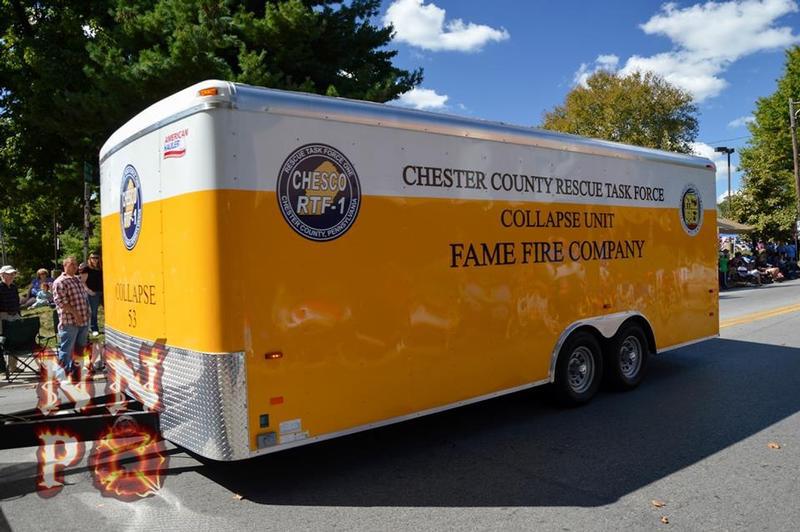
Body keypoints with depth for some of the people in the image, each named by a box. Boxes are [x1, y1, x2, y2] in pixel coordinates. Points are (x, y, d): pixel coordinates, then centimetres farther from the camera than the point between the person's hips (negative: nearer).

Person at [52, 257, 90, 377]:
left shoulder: (78, 279, 16)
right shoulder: (60, 282, -11)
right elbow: (61, 302, -18)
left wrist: (87, 312, 13)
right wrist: (75, 313, -19)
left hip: (83, 320, 8)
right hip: (69, 321, -8)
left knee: (81, 346, 15)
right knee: (67, 348, 0)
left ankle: (74, 366, 27)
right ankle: (65, 370, 7)